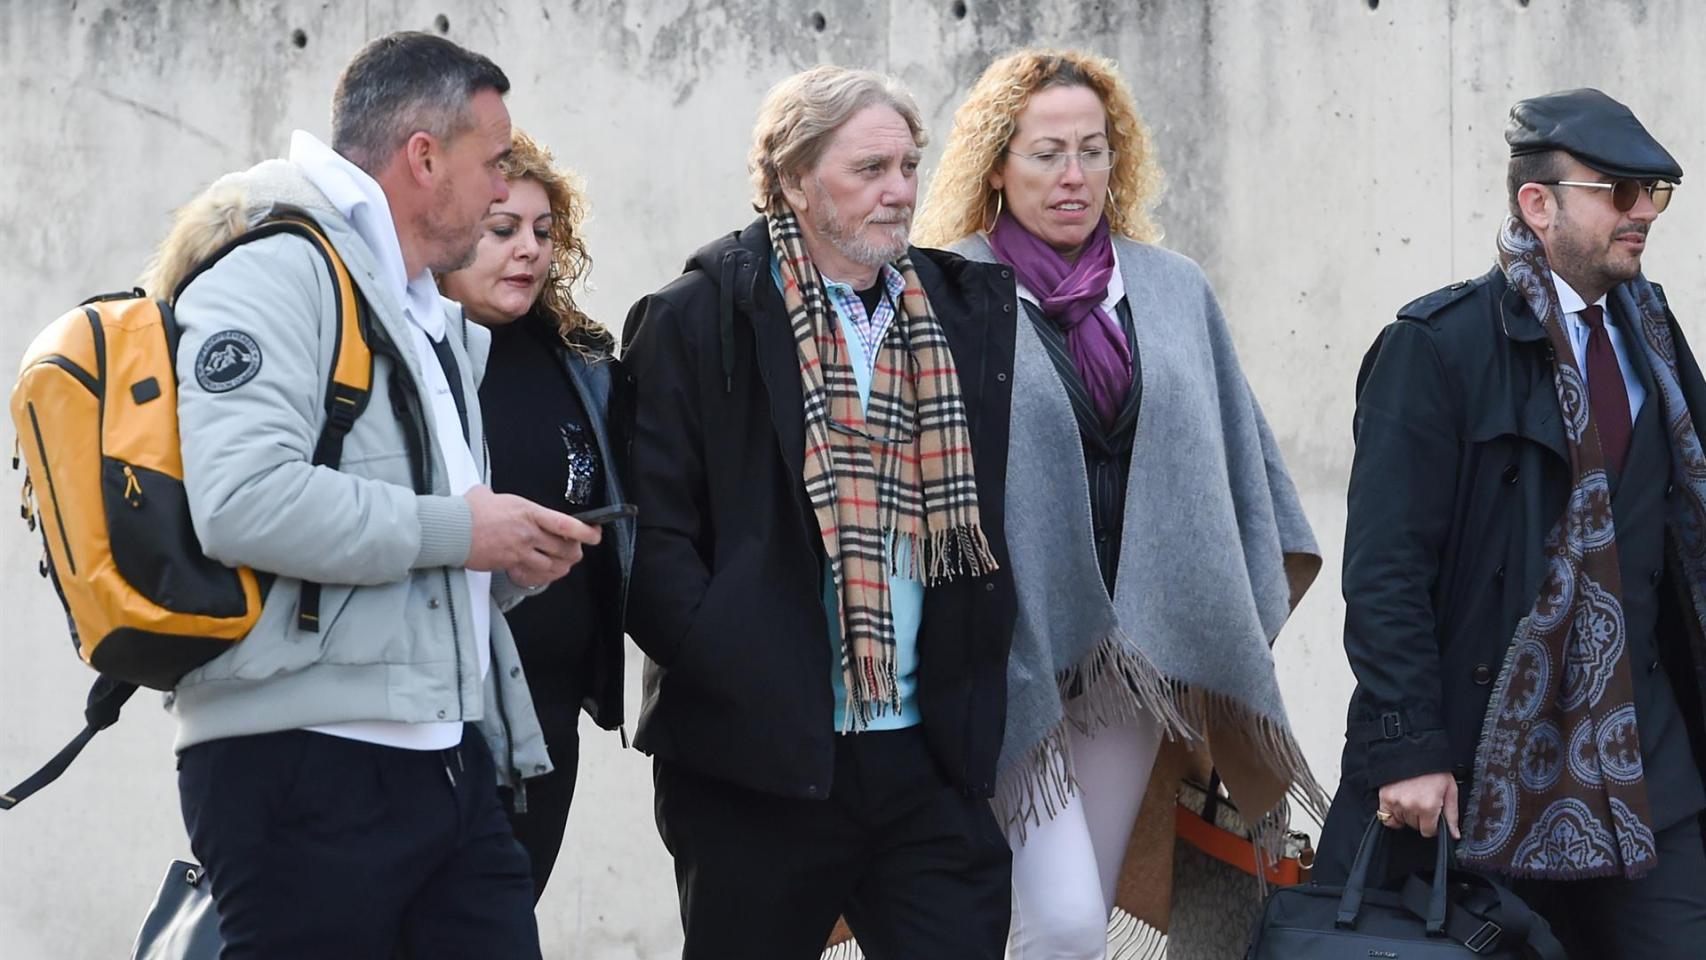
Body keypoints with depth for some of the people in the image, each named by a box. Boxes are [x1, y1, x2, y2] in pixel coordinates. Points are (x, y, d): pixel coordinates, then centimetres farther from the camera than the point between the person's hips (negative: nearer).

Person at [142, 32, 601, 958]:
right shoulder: (275, 271, -7)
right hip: (305, 767, -9)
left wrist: (514, 559, 10)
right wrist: (456, 529, -13)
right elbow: (244, 501, -23)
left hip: (450, 765, 9)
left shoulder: (436, 322, 24)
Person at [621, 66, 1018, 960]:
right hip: (760, 759, -4)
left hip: (929, 754, 4)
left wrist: (976, 692, 6)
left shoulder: (959, 311, 12)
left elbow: (986, 513, 16)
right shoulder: (699, 322, -3)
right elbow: (654, 537, -8)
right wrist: (735, 677, -17)